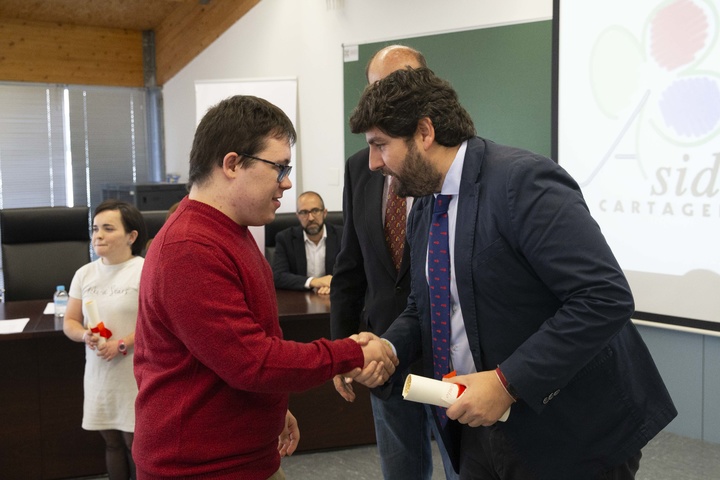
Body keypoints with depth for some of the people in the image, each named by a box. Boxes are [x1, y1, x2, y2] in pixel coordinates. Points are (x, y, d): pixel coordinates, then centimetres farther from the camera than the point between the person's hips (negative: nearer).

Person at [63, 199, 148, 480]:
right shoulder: (84, 274, 7)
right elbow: (69, 322, 10)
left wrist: (122, 345, -21)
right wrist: (85, 335, -12)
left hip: (134, 374, -5)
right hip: (99, 373, 5)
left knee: (134, 442, 1)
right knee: (111, 441, 15)